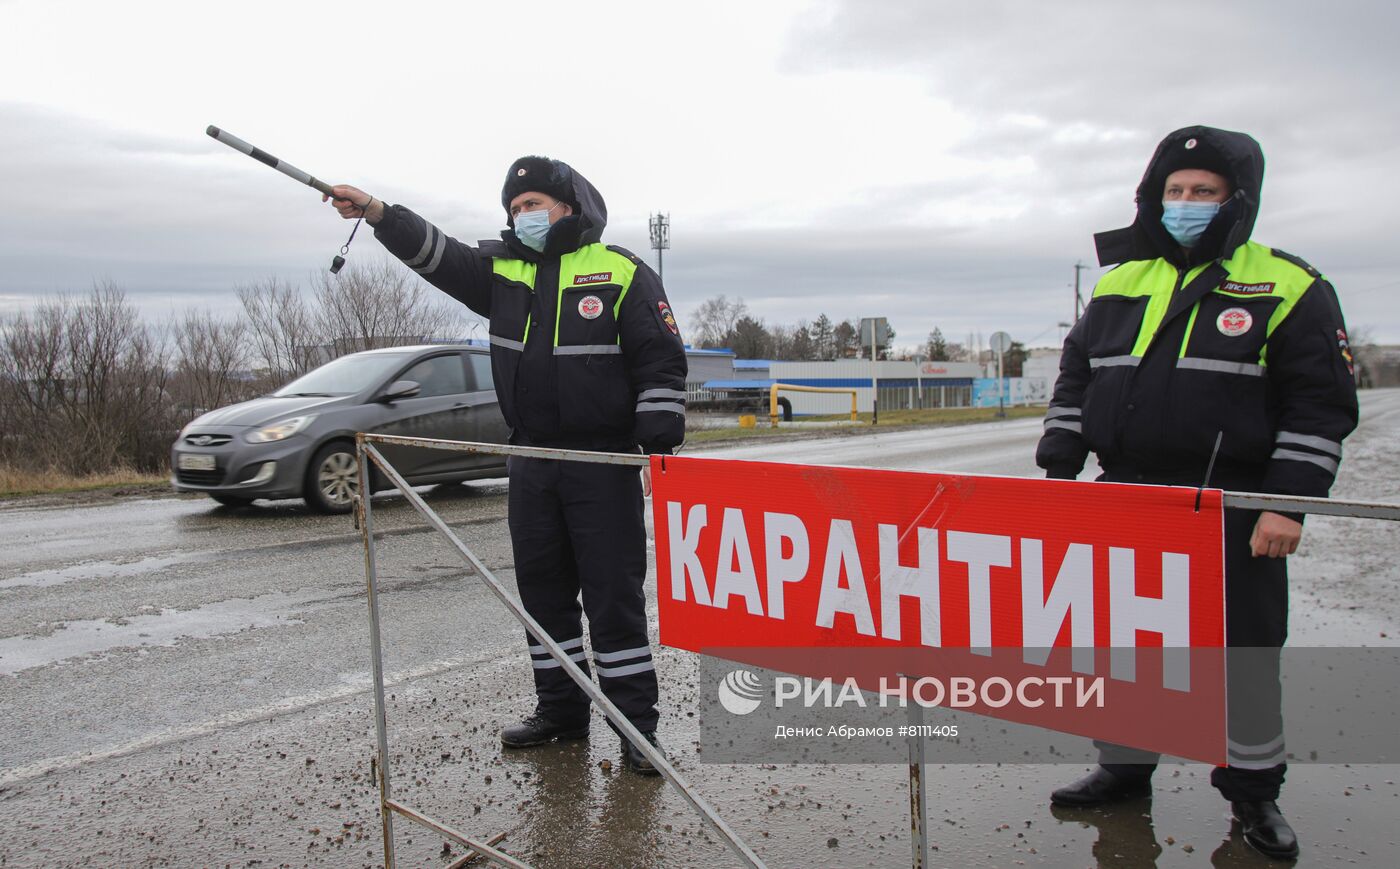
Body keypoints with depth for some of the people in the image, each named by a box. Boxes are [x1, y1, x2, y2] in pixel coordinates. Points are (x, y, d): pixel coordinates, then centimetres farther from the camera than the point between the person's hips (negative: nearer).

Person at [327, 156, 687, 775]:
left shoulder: (622, 274, -1)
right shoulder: (502, 270, 13)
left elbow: (662, 362, -4)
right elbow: (435, 254, 6)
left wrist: (659, 440, -11)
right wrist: (376, 213, -9)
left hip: (603, 461, -5)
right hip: (531, 460, 6)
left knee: (614, 591, -3)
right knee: (541, 586, 11)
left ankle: (636, 724, 6)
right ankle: (560, 709, 25)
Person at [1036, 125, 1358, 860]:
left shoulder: (1290, 288, -3)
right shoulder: (1119, 284, 10)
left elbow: (1321, 406, -6)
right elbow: (1075, 380, 15)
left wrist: (1289, 503, -13)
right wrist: (1059, 468, 6)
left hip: (1233, 513, -4)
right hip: (1125, 505, 4)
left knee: (1241, 650, 7)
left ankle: (1253, 787, 26)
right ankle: (1124, 767, 30)